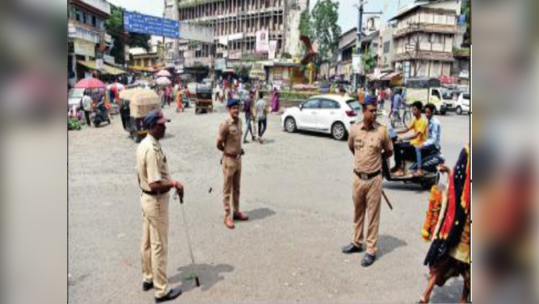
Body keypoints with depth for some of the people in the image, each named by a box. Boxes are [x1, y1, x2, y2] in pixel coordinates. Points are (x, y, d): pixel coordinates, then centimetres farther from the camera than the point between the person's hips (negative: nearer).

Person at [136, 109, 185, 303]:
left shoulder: (142, 145, 5)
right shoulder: (153, 150, -27)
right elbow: (156, 185, -29)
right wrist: (174, 184, -16)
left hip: (145, 198, 10)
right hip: (156, 202, -10)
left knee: (147, 242, 21)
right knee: (159, 247, 2)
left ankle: (148, 278, 37)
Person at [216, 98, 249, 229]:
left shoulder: (239, 121, 3)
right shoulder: (225, 124, -20)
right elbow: (219, 145, -14)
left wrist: (238, 150, 6)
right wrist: (229, 151, 0)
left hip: (238, 159, 7)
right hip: (229, 160, -7)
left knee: (237, 188, 18)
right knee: (227, 189, 4)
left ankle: (236, 212, 31)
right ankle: (227, 216, 14)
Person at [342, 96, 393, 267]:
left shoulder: (382, 130, -9)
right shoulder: (354, 129, -3)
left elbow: (389, 152, 6)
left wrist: (375, 159, 9)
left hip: (374, 179, -3)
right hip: (358, 177, 3)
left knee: (373, 215, 5)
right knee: (358, 213, 17)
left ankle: (371, 250, 16)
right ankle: (357, 243, 35)